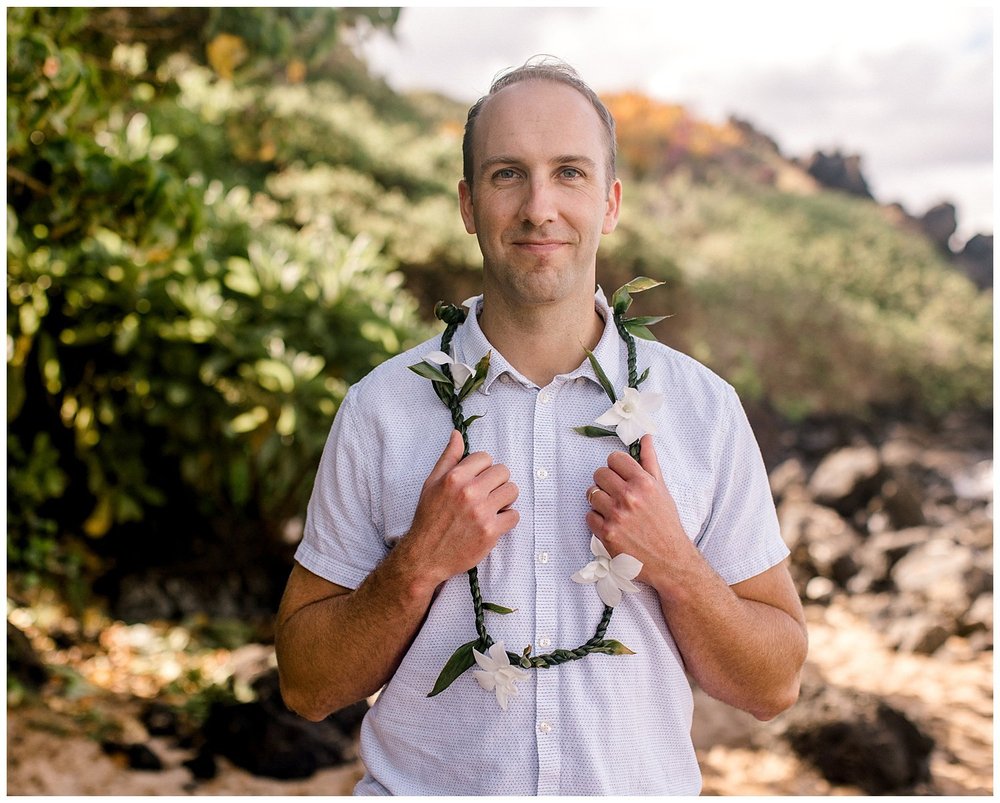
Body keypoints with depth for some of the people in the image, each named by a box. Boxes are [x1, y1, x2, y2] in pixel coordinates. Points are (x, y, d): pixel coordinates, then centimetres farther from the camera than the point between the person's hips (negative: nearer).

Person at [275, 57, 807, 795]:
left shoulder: (704, 409, -2)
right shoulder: (380, 408, -3)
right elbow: (306, 687, -1)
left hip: (640, 785, 1)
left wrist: (674, 567, -14)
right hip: (421, 786, 0)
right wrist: (419, 564, -15)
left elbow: (774, 687, 2)